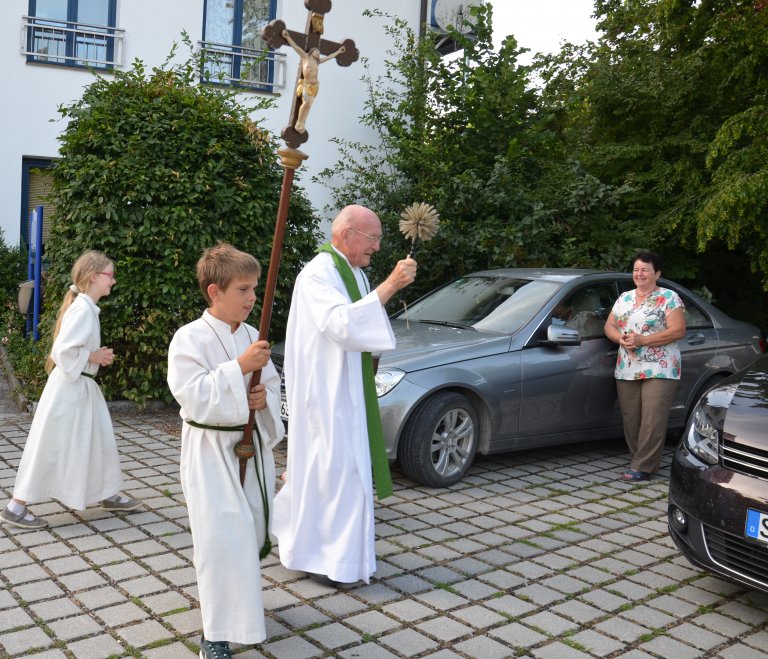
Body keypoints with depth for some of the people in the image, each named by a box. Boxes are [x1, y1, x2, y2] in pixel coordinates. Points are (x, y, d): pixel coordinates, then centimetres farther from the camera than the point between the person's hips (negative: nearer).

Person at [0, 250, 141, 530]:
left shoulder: (87, 307, 10)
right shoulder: (83, 309, -20)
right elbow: (64, 351, -27)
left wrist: (97, 355, 5)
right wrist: (93, 357, -15)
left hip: (82, 387, 10)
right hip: (69, 387, -10)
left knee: (99, 439, 16)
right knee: (50, 446, -2)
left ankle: (109, 495, 30)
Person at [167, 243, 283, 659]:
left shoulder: (252, 337, 5)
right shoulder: (190, 338, -14)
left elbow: (272, 384, 14)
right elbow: (192, 396, -23)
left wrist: (266, 397, -10)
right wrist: (239, 368, -28)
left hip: (252, 444, 7)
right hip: (210, 450, -6)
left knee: (252, 529, 16)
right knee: (222, 537, -10)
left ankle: (238, 601, 42)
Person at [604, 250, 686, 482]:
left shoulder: (668, 298, -2)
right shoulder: (624, 298, 16)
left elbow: (678, 331, -10)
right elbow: (609, 326, 16)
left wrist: (642, 340, -16)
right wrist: (621, 338, -7)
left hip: (659, 370, -5)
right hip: (626, 370, 6)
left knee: (652, 420, -9)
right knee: (631, 419, 5)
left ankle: (643, 467, -7)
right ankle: (639, 459, 16)